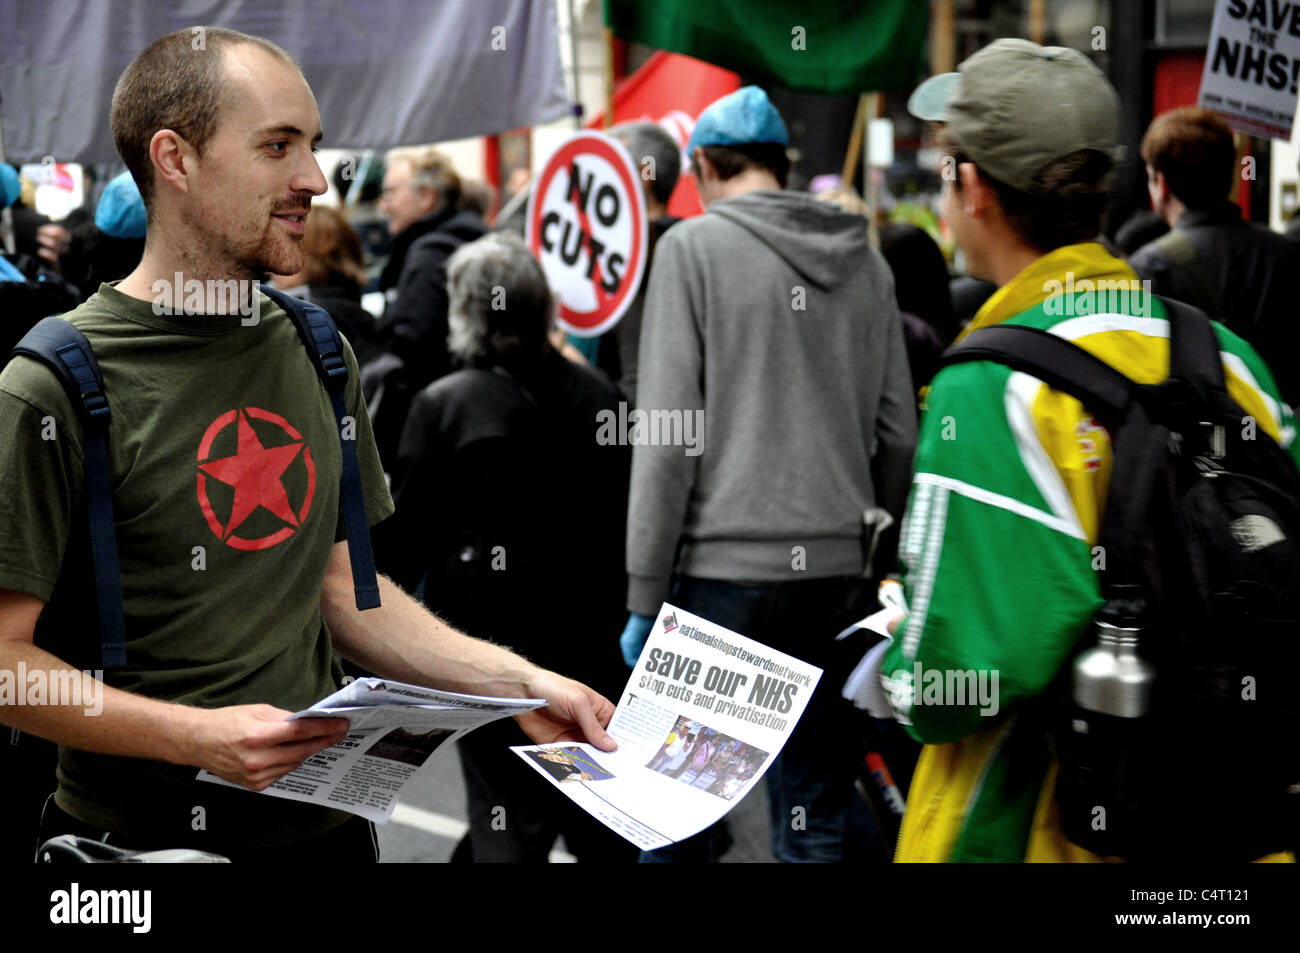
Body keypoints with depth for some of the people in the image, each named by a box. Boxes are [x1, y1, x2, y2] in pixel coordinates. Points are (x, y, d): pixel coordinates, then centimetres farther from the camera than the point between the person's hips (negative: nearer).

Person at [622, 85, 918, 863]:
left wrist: (645, 596, -6)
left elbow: (668, 438, -9)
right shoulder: (865, 259, 11)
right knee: (817, 818, 11)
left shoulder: (695, 246, -4)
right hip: (839, 567, 5)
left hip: (725, 566, -5)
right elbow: (898, 432, 11)